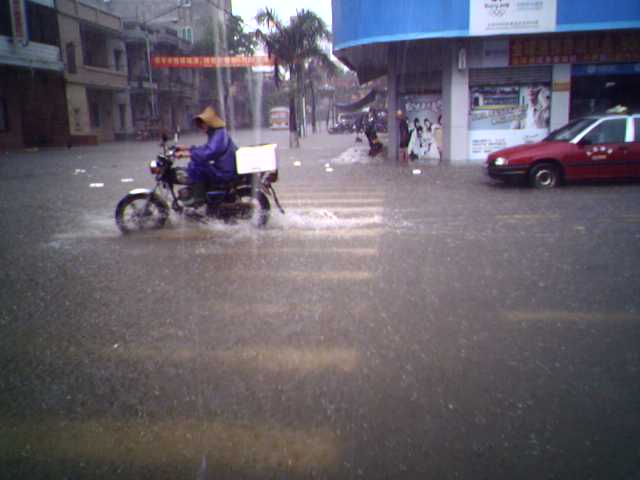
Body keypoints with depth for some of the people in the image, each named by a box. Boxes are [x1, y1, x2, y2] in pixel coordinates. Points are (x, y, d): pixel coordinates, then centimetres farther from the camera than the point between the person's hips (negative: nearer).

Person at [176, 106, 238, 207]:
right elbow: (206, 149, 24)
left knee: (194, 165, -19)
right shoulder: (215, 134, 15)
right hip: (223, 169, 11)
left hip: (225, 173, -11)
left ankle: (198, 197, -9)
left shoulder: (219, 135, -19)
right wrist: (188, 149, 15)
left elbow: (209, 153, -32)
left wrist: (189, 153, -30)